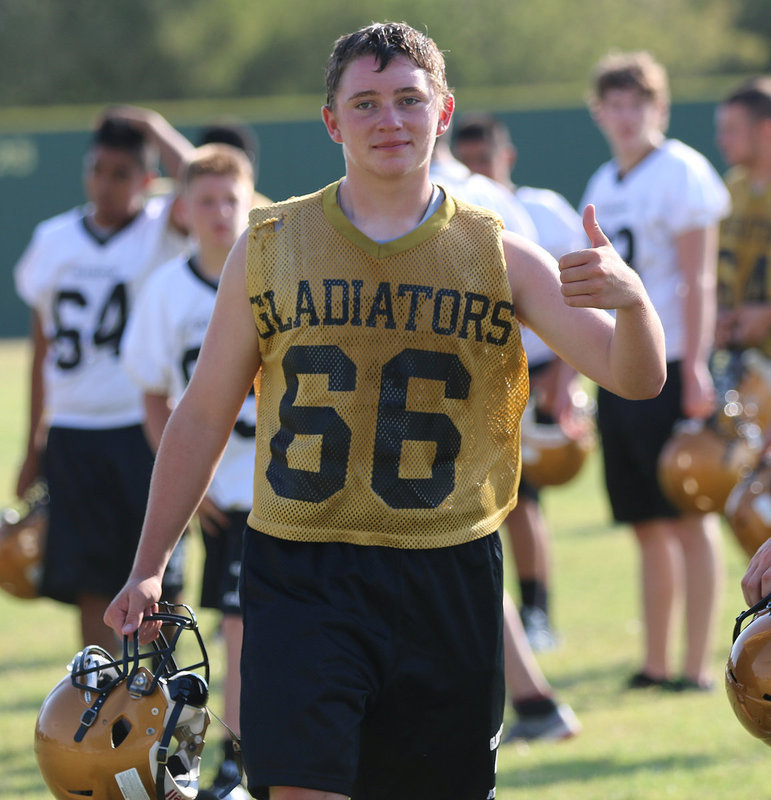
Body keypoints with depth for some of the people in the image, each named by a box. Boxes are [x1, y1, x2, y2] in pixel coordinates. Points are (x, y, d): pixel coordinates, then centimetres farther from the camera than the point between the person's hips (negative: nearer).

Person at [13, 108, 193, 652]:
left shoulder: (162, 231, -2)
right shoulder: (54, 240, 11)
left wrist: (154, 128, -13)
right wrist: (34, 447, 16)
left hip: (143, 429, -4)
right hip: (71, 434, 4)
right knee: (91, 587, 2)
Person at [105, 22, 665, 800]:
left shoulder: (500, 257, 4)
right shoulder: (269, 247, 5)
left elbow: (636, 377, -3)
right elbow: (203, 416, 12)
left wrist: (630, 298, -26)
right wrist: (148, 567, 8)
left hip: (447, 578, 1)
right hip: (300, 572, -1)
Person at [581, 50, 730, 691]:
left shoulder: (679, 172, -7)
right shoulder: (602, 186, 16)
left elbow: (698, 281, -12)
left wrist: (694, 368, -19)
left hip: (668, 366, -7)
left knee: (689, 517, -5)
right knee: (647, 526, 9)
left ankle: (698, 665, -4)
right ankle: (656, 663, 13)